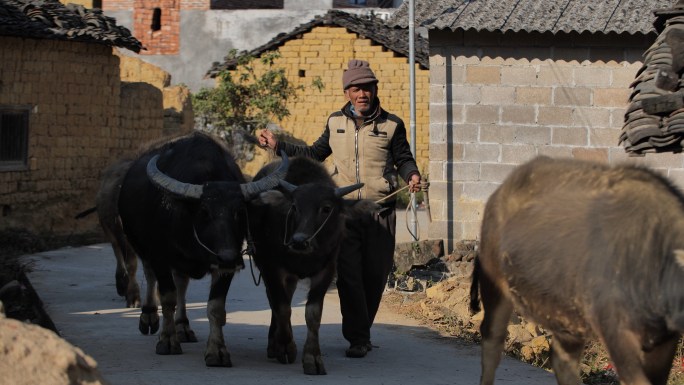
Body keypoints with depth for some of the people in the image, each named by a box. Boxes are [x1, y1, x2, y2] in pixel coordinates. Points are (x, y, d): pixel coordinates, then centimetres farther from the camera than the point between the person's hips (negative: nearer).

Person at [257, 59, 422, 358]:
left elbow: (403, 159, 9)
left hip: (380, 212, -1)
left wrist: (412, 175, -12)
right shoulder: (336, 122, 10)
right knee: (349, 275, -7)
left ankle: (361, 331, 24)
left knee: (375, 274, 5)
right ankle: (358, 338, -2)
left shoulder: (391, 125, 3)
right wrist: (278, 146, 17)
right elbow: (314, 154, 22)